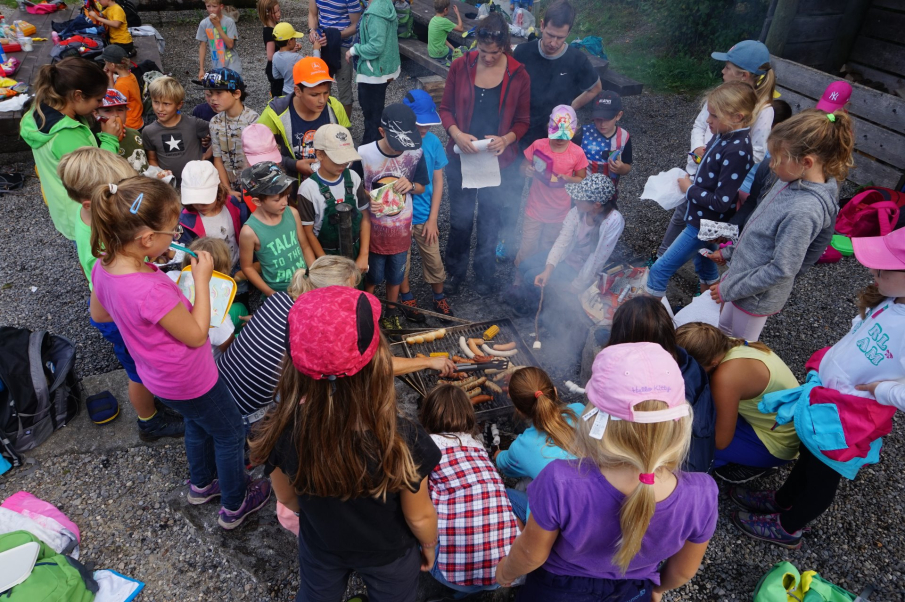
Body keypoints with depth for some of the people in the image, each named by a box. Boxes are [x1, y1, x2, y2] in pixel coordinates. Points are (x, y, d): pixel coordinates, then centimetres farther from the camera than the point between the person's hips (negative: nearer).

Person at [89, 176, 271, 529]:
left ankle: (202, 484, 57)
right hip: (190, 382, -8)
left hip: (159, 376, 8)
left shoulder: (103, 266, -14)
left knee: (198, 423, 33)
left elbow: (99, 314, 6)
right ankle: (235, 505, 39)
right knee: (229, 433, 18)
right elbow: (196, 335, -25)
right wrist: (201, 281, -20)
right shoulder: (152, 290, -40)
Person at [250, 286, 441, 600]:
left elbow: (288, 499, -11)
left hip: (321, 546, 2)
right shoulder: (402, 440, -40)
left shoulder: (280, 432, -33)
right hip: (388, 553, -1)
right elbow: (419, 517, -21)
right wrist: (429, 545, 2)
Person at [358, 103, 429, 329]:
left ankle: (391, 315, 44)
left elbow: (422, 187, 3)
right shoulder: (364, 154, -20)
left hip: (402, 229, 2)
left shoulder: (416, 153, -13)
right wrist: (367, 199, -26)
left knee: (395, 276, 20)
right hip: (373, 229, -2)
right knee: (372, 276, 15)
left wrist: (411, 185, -20)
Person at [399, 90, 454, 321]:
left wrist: (432, 219, -3)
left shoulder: (432, 141, -9)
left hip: (425, 216, 2)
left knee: (434, 261, 14)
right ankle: (407, 299, 40)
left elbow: (438, 181, -2)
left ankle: (440, 298, 39)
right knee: (401, 261, 16)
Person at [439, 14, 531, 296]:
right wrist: (456, 133, -21)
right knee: (460, 217, 13)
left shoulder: (518, 75, -9)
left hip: (498, 160, 0)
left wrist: (506, 139, -22)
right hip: (461, 156, 1)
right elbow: (445, 108, -1)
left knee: (490, 220, 15)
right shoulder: (460, 66, -8)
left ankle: (484, 275, 35)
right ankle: (455, 271, 33)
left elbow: (522, 121, -2)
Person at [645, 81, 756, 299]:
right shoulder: (725, 134, -3)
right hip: (702, 218, 10)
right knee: (704, 261, 27)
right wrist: (692, 184, -2)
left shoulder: (737, 152, -29)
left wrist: (690, 189, -16)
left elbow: (722, 202, -27)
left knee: (659, 270, -4)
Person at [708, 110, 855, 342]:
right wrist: (729, 252, 14)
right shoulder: (791, 182, -6)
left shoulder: (804, 211, -32)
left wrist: (729, 289, -19)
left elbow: (781, 270, -27)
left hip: (757, 296, -8)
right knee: (722, 333, 26)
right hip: (741, 273, 8)